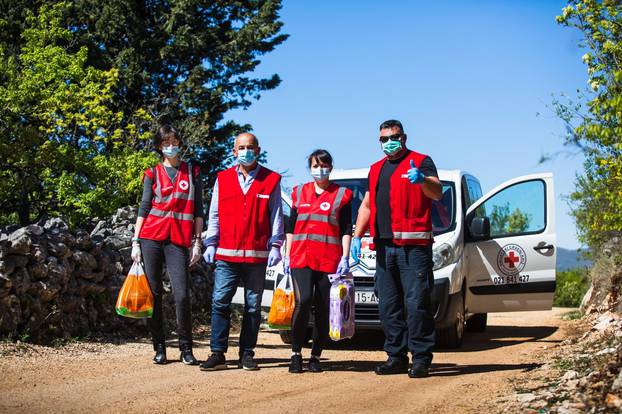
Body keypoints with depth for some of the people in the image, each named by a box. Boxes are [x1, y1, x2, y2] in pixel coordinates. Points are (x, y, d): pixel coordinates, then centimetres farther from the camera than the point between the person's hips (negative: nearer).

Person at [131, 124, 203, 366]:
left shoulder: (192, 172, 13)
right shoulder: (152, 174, 12)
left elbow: (198, 209, 10)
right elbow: (144, 207, 8)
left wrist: (197, 242, 2)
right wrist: (135, 242, 1)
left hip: (178, 240, -1)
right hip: (151, 238, 1)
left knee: (182, 295, -12)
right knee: (153, 294, 0)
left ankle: (186, 349, -1)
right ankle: (159, 348, 9)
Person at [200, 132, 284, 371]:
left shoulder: (271, 180, 7)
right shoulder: (223, 179, 11)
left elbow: (276, 216, 5)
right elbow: (214, 215, 12)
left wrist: (275, 246, -3)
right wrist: (211, 244, 5)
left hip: (257, 254, -1)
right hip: (226, 254, 1)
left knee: (253, 306, 5)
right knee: (220, 302, -6)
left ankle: (247, 354, 13)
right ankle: (218, 353, -2)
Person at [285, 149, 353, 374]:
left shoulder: (342, 194, 8)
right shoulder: (299, 192, 15)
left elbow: (346, 229, 5)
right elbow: (291, 226, 18)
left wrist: (345, 258, -4)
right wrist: (287, 255, 11)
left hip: (329, 260, -1)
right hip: (301, 257, 1)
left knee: (324, 309, 1)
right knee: (303, 301, -17)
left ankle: (315, 356, 11)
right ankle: (296, 353, -7)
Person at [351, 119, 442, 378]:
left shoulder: (421, 162, 3)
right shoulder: (376, 169, 23)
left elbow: (437, 194, -13)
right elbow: (366, 205, 27)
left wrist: (422, 180, -34)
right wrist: (357, 236, 15)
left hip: (413, 247, -7)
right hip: (384, 247, 7)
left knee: (416, 304, -9)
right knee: (388, 306, 9)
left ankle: (421, 359, -4)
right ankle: (396, 357, 16)